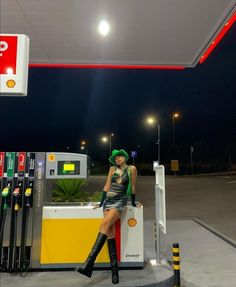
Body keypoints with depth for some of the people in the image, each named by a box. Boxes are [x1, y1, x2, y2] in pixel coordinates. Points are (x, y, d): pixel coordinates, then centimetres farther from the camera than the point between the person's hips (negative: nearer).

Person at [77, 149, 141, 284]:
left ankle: (89, 263, -28)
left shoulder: (131, 169, 1)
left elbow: (133, 187, 6)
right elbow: (107, 185, 11)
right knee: (110, 231, -6)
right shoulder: (112, 169, 12)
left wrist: (133, 203, 12)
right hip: (108, 200, 4)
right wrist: (101, 202, 11)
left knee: (105, 224, -24)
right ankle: (114, 268, -2)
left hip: (120, 201, -4)